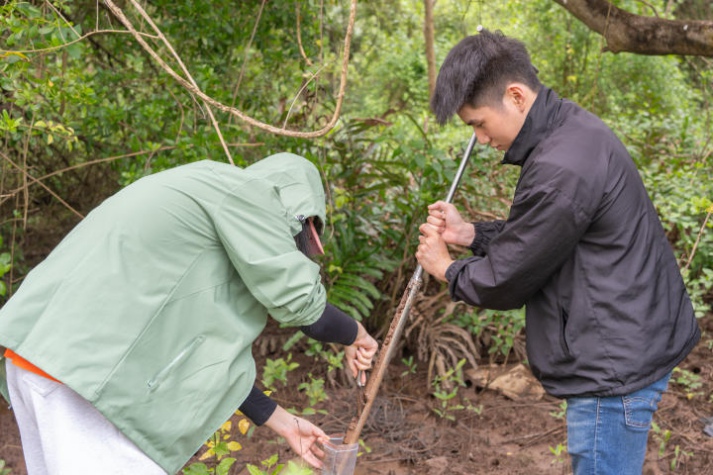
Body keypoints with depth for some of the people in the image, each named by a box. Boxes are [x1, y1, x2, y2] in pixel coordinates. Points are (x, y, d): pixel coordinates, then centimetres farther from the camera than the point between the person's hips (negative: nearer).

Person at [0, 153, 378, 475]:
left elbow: (203, 352, 24)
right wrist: (354, 334, 15)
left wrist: (284, 423, 26)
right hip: (87, 372, -10)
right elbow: (298, 302, -7)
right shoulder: (248, 191, -2)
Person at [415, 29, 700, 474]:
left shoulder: (561, 169, -28)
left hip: (616, 364, -10)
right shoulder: (570, 129, 5)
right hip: (627, 349, 10)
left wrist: (448, 269, 1)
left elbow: (506, 280, -17)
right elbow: (537, 238, 15)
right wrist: (470, 233, 4)